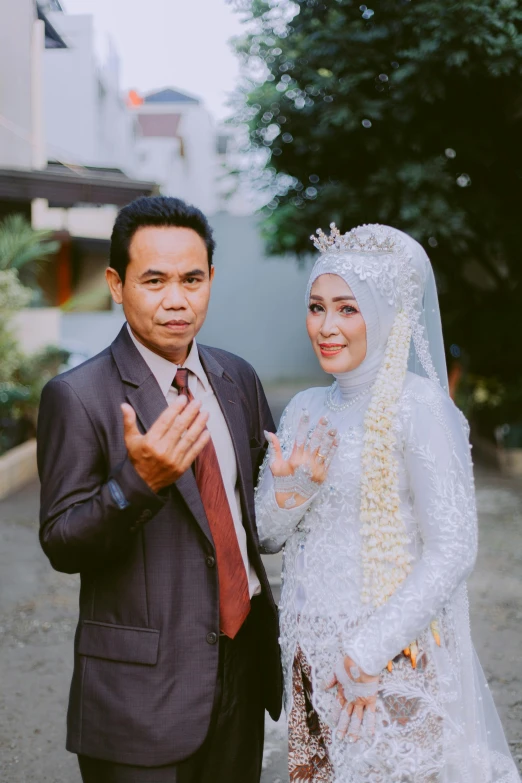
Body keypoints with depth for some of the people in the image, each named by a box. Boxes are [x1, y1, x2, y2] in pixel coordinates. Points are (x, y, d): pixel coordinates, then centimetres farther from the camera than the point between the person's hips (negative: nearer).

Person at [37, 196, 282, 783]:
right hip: (142, 685, -5)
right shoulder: (76, 397, -14)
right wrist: (138, 482, -32)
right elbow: (61, 546, -15)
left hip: (244, 659, 6)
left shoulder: (237, 378, 5)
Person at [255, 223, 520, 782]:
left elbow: (453, 550, -17)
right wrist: (289, 489, -12)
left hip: (394, 660, -6)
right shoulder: (306, 409, 6)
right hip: (311, 652, 6)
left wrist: (370, 652, -18)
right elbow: (266, 536, 9)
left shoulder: (419, 407, -14)